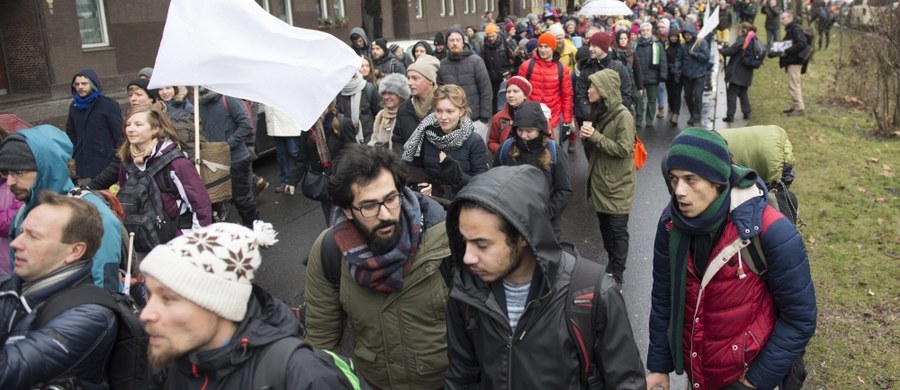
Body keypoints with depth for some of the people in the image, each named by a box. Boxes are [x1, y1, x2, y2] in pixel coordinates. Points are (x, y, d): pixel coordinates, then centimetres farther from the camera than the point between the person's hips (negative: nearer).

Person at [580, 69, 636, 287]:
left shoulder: (623, 116, -18)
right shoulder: (599, 112, 7)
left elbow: (624, 149, -21)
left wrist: (596, 136, -24)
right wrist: (587, 138, -7)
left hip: (618, 184, -7)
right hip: (599, 180, 8)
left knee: (618, 230, 3)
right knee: (604, 227, 16)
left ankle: (618, 274, 13)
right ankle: (611, 264, 31)